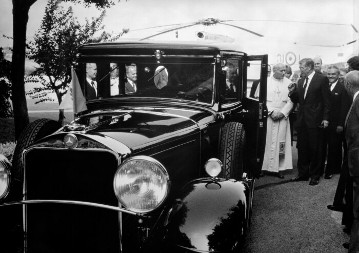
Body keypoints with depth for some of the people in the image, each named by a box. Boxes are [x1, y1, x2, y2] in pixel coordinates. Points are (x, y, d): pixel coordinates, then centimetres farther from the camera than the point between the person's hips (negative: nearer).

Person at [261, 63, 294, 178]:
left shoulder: (288, 83, 7)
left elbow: (291, 101, 3)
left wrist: (282, 112, -9)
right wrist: (271, 111, -11)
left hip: (282, 116, 1)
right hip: (268, 116, -1)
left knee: (281, 142, -1)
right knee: (267, 141, -2)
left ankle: (279, 168, 3)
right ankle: (264, 167, 4)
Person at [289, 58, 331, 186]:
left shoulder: (322, 79, -5)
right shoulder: (300, 81, 13)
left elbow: (326, 100, -7)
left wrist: (325, 118, -11)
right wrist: (291, 93, -3)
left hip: (314, 120, -6)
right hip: (302, 120, 6)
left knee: (315, 149, 3)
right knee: (302, 148, 9)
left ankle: (314, 175, 14)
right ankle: (303, 173, 20)